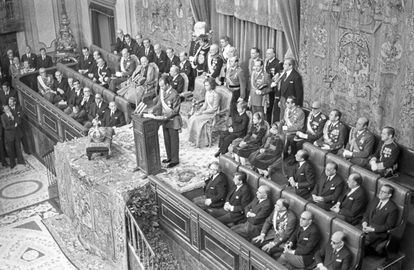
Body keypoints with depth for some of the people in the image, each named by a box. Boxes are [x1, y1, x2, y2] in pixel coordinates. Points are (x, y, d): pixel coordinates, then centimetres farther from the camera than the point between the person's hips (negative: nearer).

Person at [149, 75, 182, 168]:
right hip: (164, 120, 8)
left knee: (174, 140, 4)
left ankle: (175, 160, 15)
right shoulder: (162, 91, 2)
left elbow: (175, 111, -18)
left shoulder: (174, 95, -21)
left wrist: (167, 117, -23)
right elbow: (159, 104, 12)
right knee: (166, 140, 18)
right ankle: (169, 157, 33)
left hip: (172, 121, -8)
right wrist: (153, 109, -5)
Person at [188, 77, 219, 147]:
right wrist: (200, 110, -3)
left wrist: (202, 112, -19)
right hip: (206, 111, 8)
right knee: (191, 119, -11)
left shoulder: (215, 95, -17)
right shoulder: (207, 93, 9)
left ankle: (202, 142, -15)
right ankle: (194, 139, -7)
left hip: (213, 114, -8)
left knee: (197, 120, -25)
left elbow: (214, 108, -18)